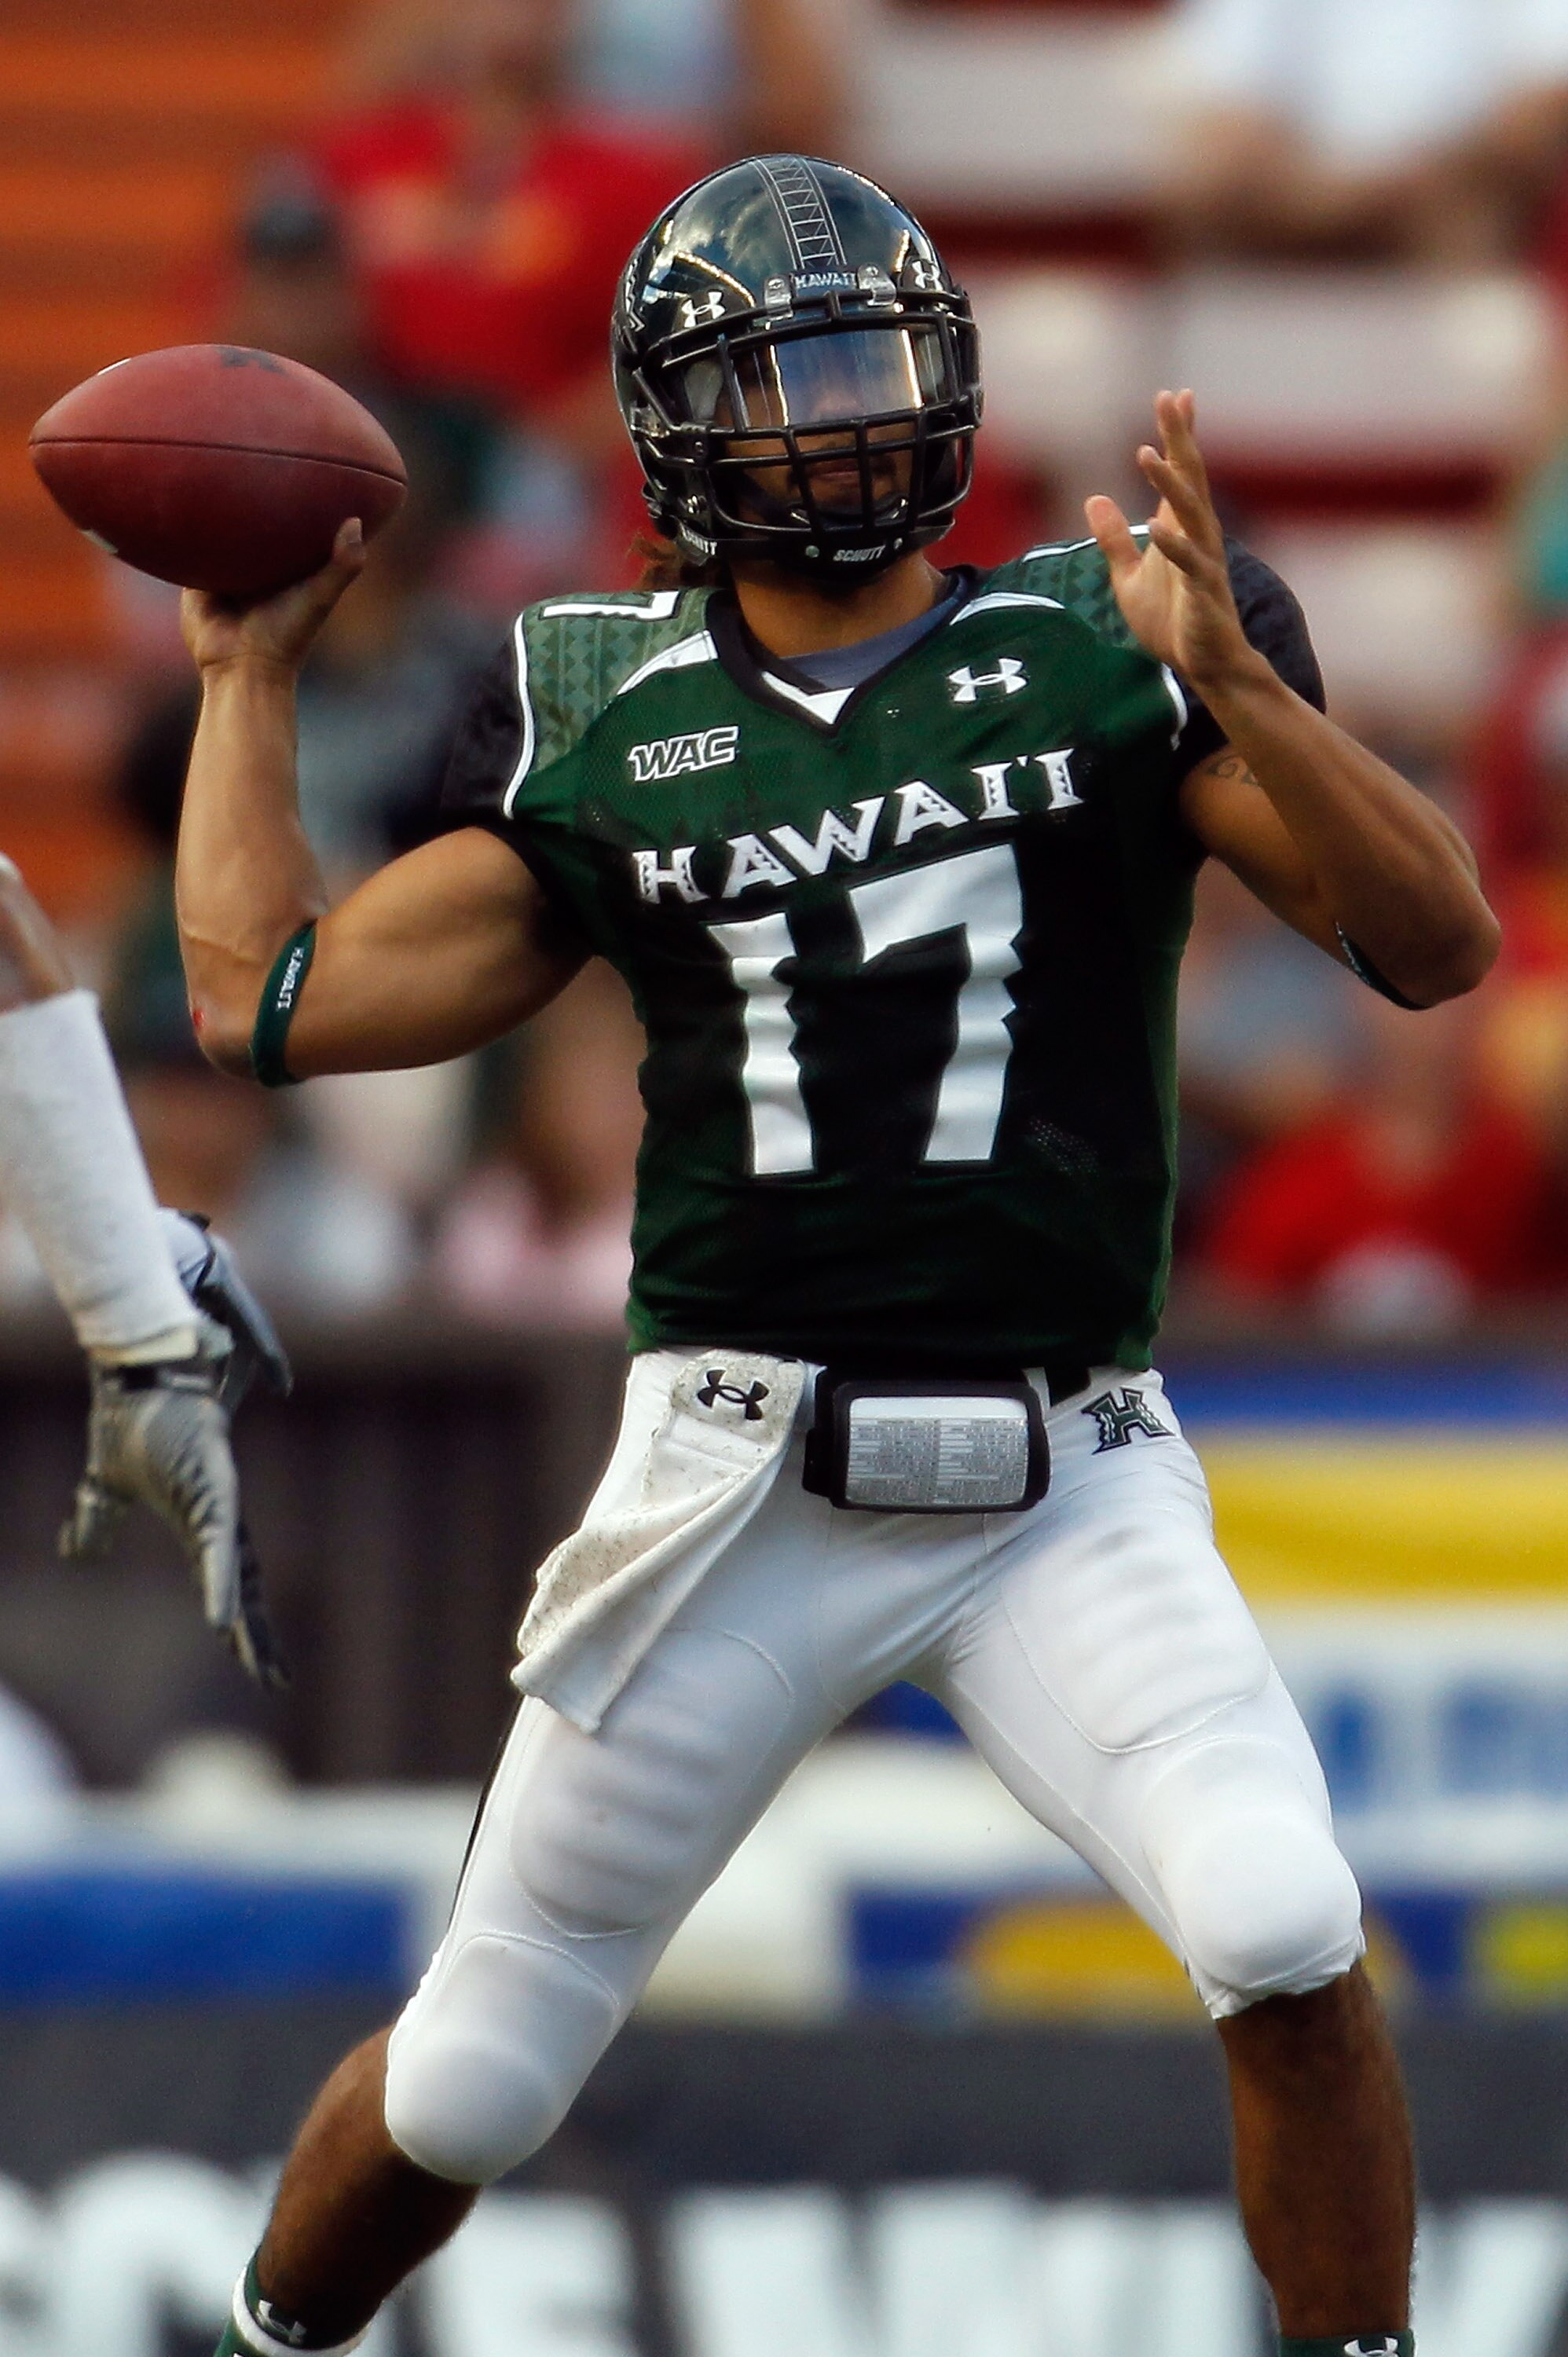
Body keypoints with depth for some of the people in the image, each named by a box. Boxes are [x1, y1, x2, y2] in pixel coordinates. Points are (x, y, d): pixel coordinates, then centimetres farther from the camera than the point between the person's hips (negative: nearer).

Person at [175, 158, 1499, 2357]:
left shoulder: (1099, 657, -1)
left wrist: (1236, 680, -24)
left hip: (1068, 1490, -2)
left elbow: (1441, 943, -11)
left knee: (1288, 1940, -26)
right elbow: (268, 1000, 6)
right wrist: (249, 674, 12)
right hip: (739, 1487, 2)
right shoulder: (604, 724, 6)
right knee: (469, 2084, 9)